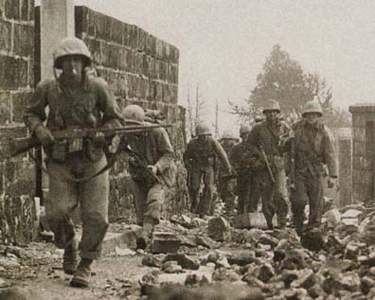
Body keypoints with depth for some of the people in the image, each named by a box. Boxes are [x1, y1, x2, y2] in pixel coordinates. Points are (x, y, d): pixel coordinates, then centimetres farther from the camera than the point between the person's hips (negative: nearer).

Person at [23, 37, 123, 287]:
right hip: (61, 163, 0)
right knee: (58, 212, -14)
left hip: (93, 161, 0)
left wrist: (102, 133, -17)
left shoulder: (98, 87, -8)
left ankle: (86, 265, 15)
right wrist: (39, 130, -10)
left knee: (96, 217, -5)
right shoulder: (47, 88, -5)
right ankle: (69, 247, 20)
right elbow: (31, 114, 11)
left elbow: (115, 118, 3)